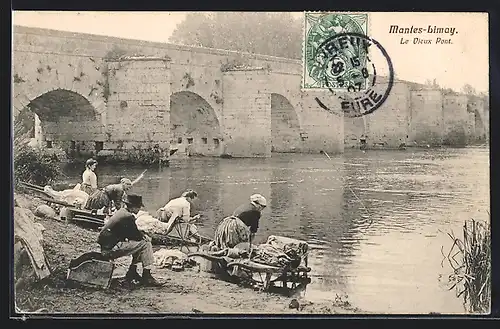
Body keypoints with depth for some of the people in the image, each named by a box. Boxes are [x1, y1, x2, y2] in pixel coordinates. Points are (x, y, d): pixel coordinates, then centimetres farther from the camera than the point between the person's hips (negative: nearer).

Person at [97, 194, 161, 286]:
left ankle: (132, 272, 17)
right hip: (111, 249, -10)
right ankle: (146, 277, -9)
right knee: (145, 244, -11)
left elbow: (133, 233, 24)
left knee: (139, 243, 18)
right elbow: (135, 235, -11)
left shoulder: (121, 212, 16)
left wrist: (143, 235, 10)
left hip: (107, 245, 10)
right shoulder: (127, 217, -15)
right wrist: (144, 237, 9)